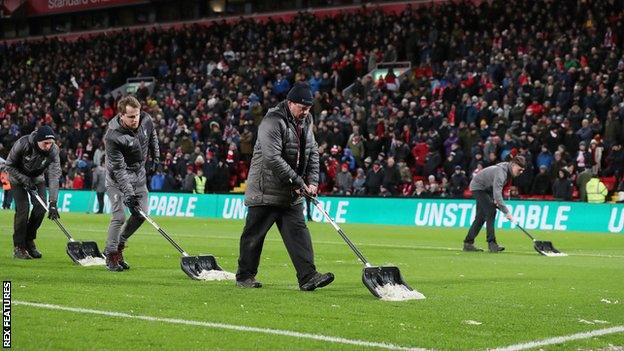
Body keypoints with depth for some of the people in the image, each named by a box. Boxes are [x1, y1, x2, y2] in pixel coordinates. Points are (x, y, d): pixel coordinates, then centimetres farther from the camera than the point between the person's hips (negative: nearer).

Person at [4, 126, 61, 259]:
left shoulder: (53, 150, -27)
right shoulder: (22, 144, -33)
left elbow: (54, 176, -31)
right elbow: (9, 166, -19)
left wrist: (53, 203, -38)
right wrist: (25, 180, -28)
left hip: (37, 178, 3)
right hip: (18, 176, -3)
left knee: (41, 207, -10)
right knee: (23, 208, -16)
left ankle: (29, 240, 10)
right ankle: (18, 247, -7)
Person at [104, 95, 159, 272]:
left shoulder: (146, 120, -14)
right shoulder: (113, 136, -30)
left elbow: (152, 136, 11)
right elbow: (118, 168, -28)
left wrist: (156, 155, 19)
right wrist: (128, 193, -32)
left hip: (139, 172, 6)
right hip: (118, 177, -6)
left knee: (141, 214, 4)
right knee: (119, 216, -14)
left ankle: (119, 245, 21)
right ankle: (111, 255, 3)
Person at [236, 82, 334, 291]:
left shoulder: (305, 122, 10)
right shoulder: (273, 121, -18)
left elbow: (313, 153, 15)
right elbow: (273, 158, -25)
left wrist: (312, 181, -1)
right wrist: (298, 182, -22)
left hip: (292, 194, 7)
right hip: (266, 190, -7)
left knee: (298, 232, -1)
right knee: (254, 234, 2)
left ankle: (308, 277, -6)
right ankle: (244, 276, 14)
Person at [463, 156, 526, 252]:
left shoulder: (508, 169, -4)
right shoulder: (501, 172, -34)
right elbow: (497, 193, -42)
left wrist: (495, 199, -1)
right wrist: (506, 212, -45)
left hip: (485, 188, 10)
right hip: (478, 187, -10)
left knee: (481, 217, 7)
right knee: (491, 212, -19)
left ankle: (468, 243, 11)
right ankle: (492, 243, -20)